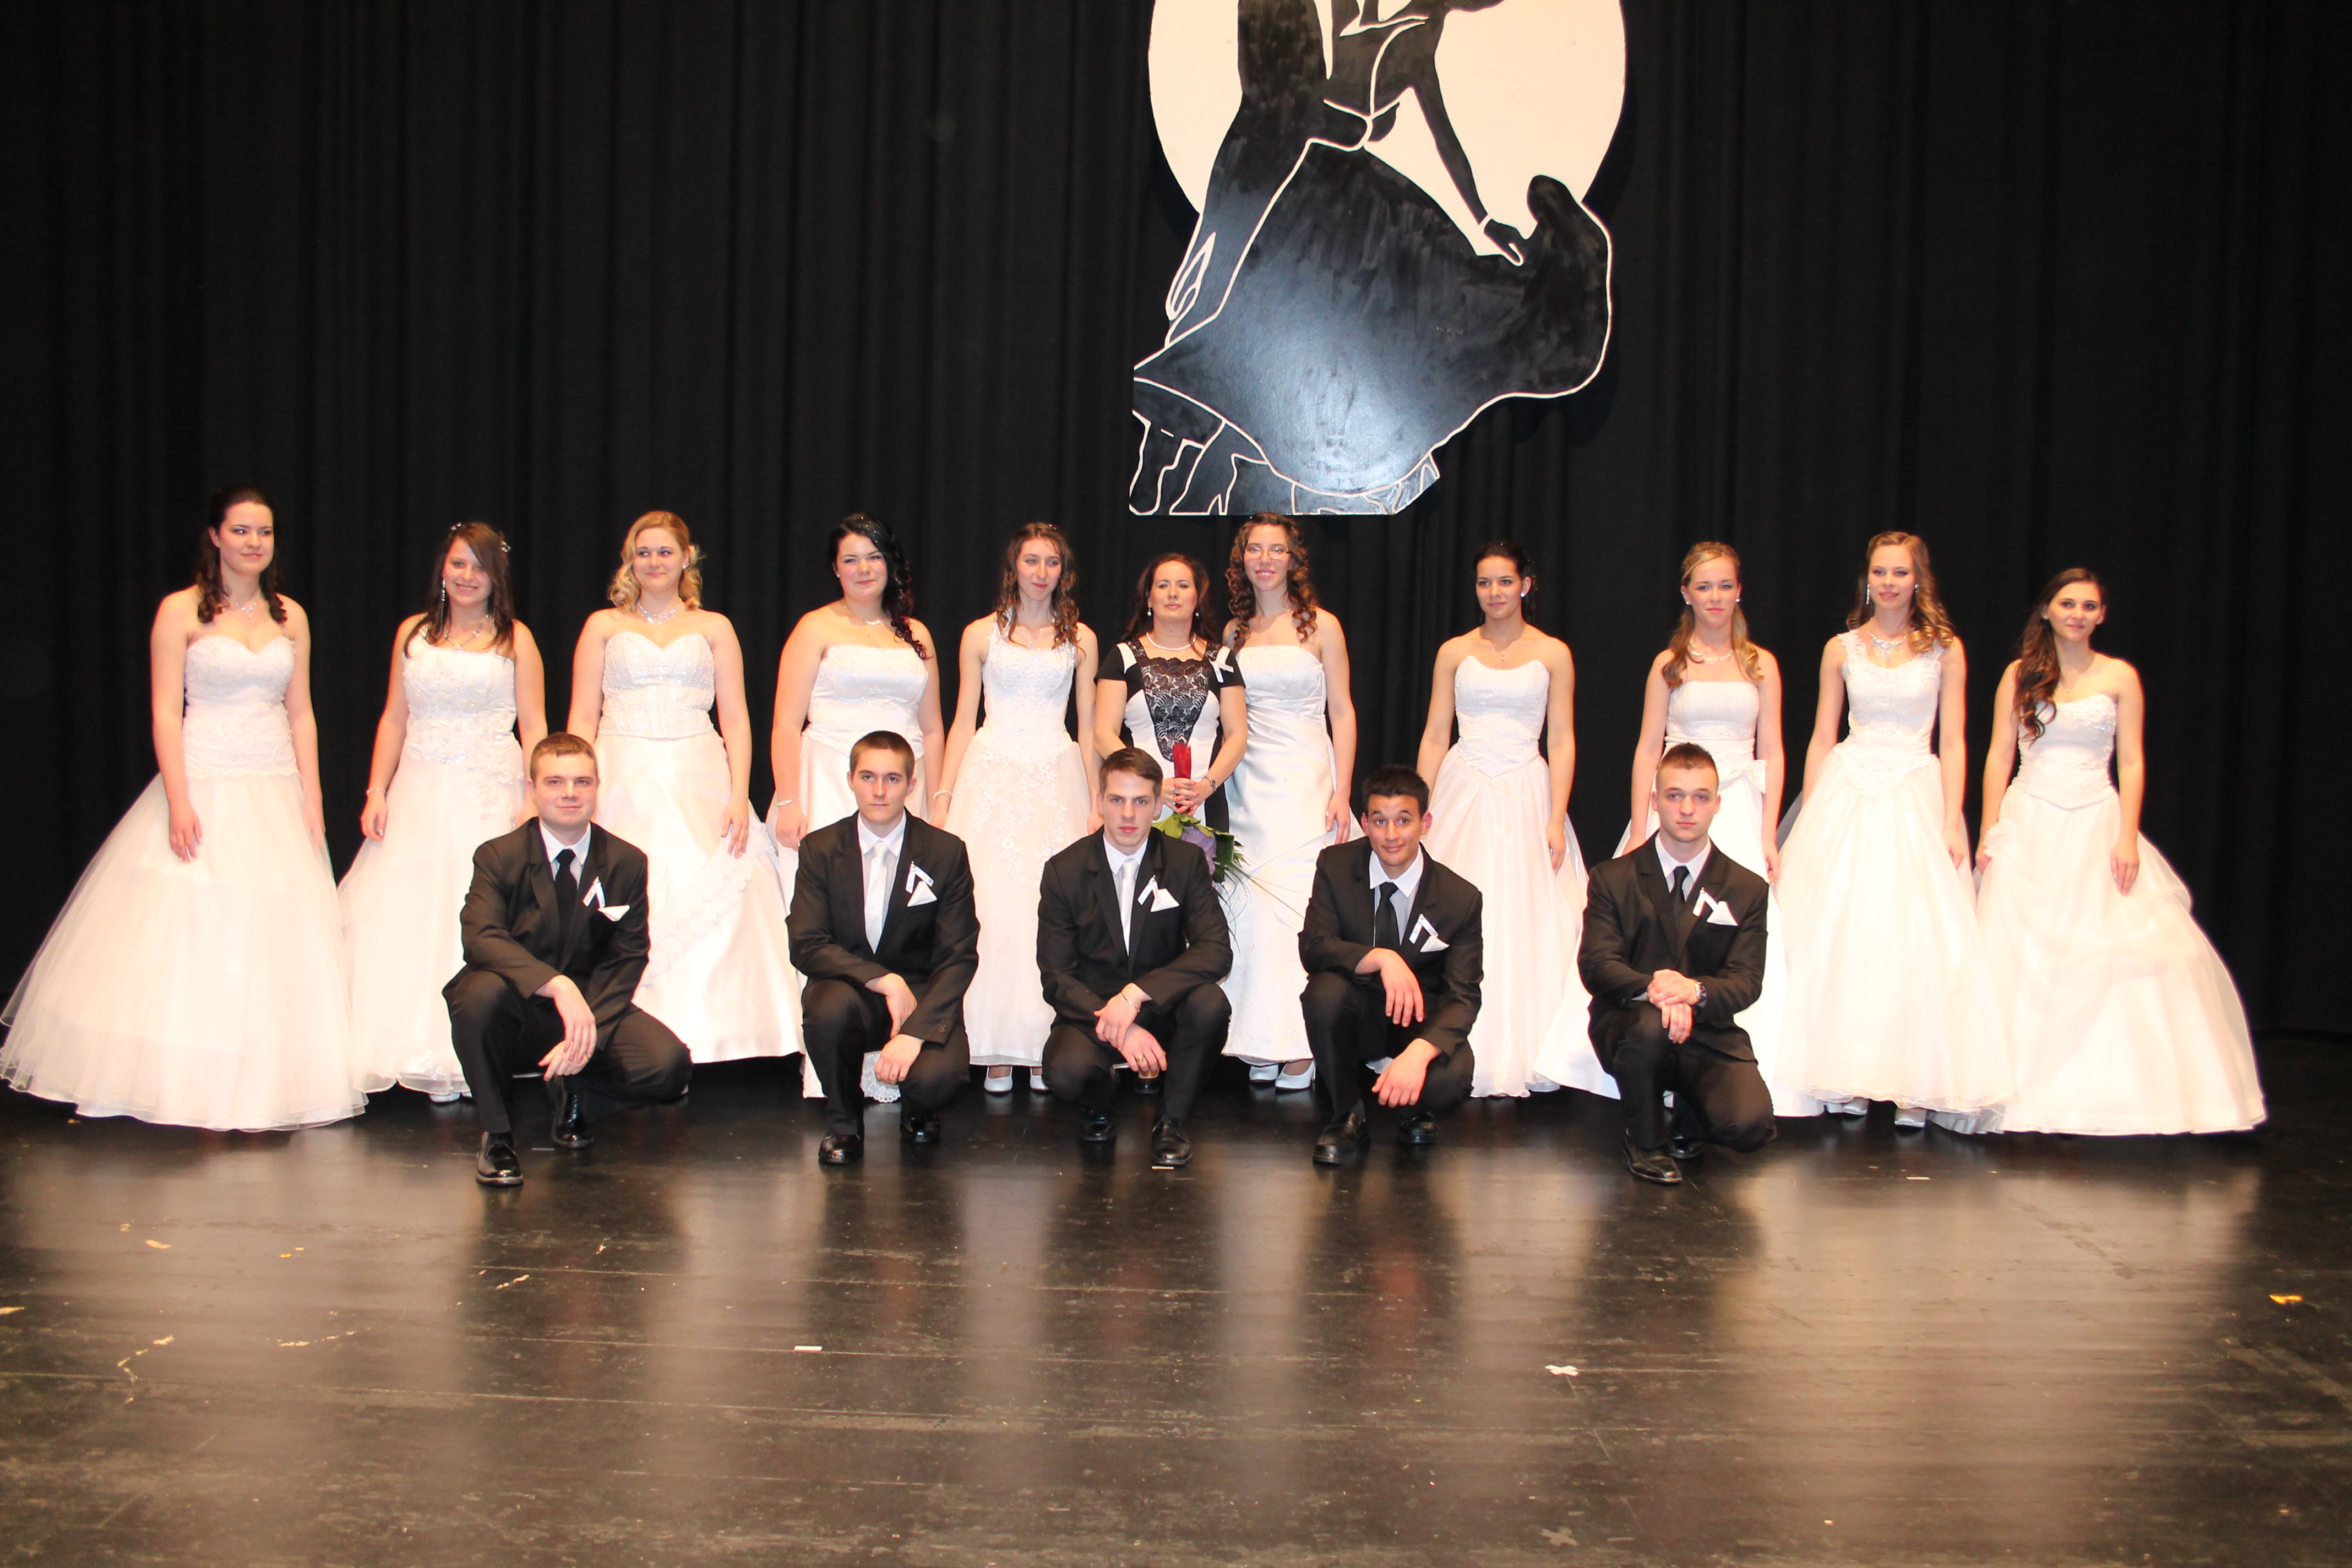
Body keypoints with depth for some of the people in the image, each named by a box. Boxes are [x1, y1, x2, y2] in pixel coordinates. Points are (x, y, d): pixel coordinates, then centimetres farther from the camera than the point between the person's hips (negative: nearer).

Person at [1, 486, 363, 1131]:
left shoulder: (290, 618, 10)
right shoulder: (182, 611, -1)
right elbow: (166, 713, -6)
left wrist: (312, 802, 5)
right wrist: (178, 802, -15)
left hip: (275, 796, 4)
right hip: (204, 789, -4)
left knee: (273, 941, 3)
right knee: (188, 932, -5)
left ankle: (259, 1090, 10)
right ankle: (195, 1088, 0)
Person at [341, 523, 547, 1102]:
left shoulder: (515, 638, 6)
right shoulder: (413, 633, 13)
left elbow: (534, 727, 2)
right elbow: (394, 718, 14)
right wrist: (377, 792, 5)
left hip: (490, 794, -3)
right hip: (419, 794, 3)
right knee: (406, 921, -3)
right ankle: (426, 1056, 3)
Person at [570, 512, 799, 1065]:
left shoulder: (714, 628, 14)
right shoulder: (604, 626, 14)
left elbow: (735, 719, 8)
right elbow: (582, 720, 9)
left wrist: (739, 796, -5)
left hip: (698, 782, 0)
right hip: (623, 783, 0)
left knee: (708, 908, -10)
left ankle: (697, 1036, -3)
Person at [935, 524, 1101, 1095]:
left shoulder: (1080, 639, 12)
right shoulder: (981, 634, 9)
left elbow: (1089, 727, 13)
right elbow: (963, 721, 9)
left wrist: (1098, 801, 5)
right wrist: (943, 797, 2)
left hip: (1057, 778, 1)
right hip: (992, 775, -1)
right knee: (993, 907, -9)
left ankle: (1047, 1047, 0)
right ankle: (998, 1051, -4)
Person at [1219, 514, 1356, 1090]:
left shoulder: (1321, 626, 2)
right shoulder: (1234, 631, 12)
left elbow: (1342, 711, 0)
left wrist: (1342, 793, -8)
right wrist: (1211, 782, 6)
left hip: (1305, 782, -3)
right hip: (1247, 780, 4)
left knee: (1295, 903, -9)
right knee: (1250, 907, -2)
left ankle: (1299, 1046, -2)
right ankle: (1262, 1042, 5)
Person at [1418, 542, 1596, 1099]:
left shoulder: (1552, 654, 4)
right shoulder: (1455, 652, 7)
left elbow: (1561, 741, 1)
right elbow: (1435, 735, 8)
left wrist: (1556, 819, -7)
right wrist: (1421, 808, -1)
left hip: (1525, 795, -1)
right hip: (1463, 793, 1)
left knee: (1526, 922, -2)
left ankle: (1525, 1050, 9)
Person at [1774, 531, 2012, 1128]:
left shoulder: (1944, 649, 4)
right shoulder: (1842, 649, 7)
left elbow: (1952, 742, 2)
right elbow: (1822, 738, 10)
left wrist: (1952, 822, -6)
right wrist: (1809, 820, 4)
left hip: (1917, 793, -1)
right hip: (1846, 791, 1)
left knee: (1918, 940, -6)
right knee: (1839, 935, -2)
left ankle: (1913, 1084, 1)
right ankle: (1846, 1078, 5)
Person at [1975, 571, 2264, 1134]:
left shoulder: (2120, 677, 5)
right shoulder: (2020, 675, 6)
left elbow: (2131, 762, 3)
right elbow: (2000, 755, 4)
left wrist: (2128, 837, -6)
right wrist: (1991, 830, -3)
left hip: (2096, 824, 0)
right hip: (2028, 827, 0)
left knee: (2113, 952, -5)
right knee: (2019, 955, -3)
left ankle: (2108, 1085, 5)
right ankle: (2024, 1090, 5)